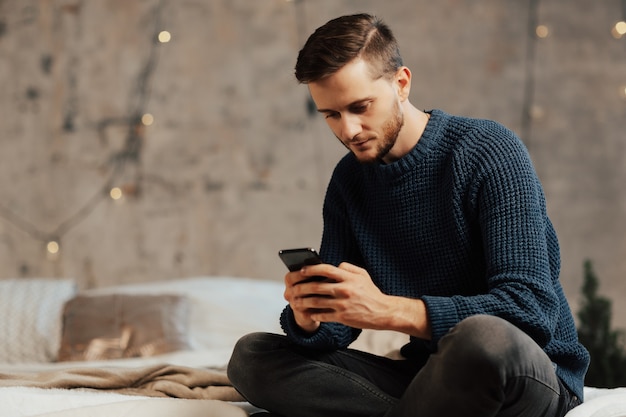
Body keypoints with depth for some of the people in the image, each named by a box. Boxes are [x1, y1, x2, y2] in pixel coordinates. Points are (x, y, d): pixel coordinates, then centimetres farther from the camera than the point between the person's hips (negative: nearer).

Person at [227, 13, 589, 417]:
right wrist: (308, 320, -20)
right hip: (429, 372, 6)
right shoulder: (349, 181, 7)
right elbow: (338, 329, 6)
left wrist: (387, 310, -32)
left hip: (532, 373, -6)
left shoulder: (489, 152, -13)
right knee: (250, 356, -5)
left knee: (484, 337, -41)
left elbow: (531, 307, -24)